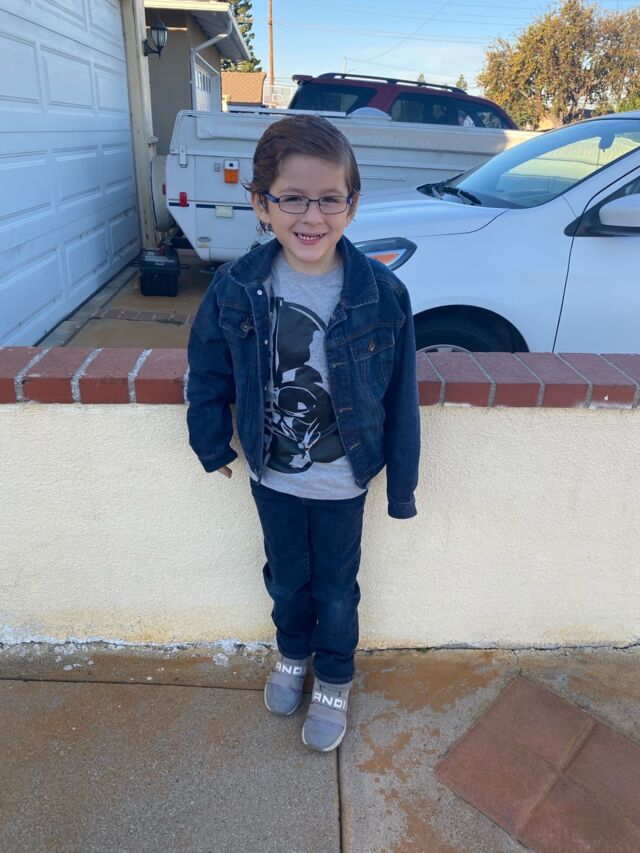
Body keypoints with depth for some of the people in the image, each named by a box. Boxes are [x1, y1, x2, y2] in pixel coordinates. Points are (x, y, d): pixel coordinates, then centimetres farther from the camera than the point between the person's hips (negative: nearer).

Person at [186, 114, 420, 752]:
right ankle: (292, 653, 55)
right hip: (272, 477, 2)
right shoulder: (235, 288, -15)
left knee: (336, 588, 19)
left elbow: (400, 399, -11)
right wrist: (213, 443, 8)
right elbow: (208, 372, 1)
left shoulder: (382, 295, -20)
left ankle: (334, 680, 47)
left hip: (343, 482, -1)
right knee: (287, 578, 24)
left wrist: (402, 485, -5)